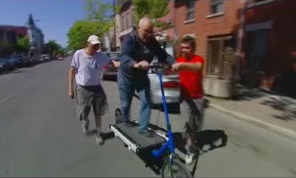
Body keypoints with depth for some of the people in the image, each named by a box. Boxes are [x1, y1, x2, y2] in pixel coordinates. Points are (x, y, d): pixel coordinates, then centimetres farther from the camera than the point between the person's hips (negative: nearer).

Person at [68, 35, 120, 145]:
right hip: (82, 88, -1)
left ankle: (98, 133, 30)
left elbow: (113, 62, -16)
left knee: (98, 113, 10)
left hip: (96, 88, 2)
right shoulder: (78, 54, -10)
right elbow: (72, 71, -5)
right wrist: (70, 88, -5)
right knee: (83, 113, 10)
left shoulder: (101, 56, -5)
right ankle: (85, 123, 47)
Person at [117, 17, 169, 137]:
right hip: (126, 76, -3)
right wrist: (136, 64, -60)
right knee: (126, 103, 9)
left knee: (146, 101, -4)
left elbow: (162, 55, -11)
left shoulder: (152, 41, -10)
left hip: (142, 76, 4)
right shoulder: (129, 39, -25)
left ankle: (143, 128, 11)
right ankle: (125, 123, 37)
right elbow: (124, 57, -41)